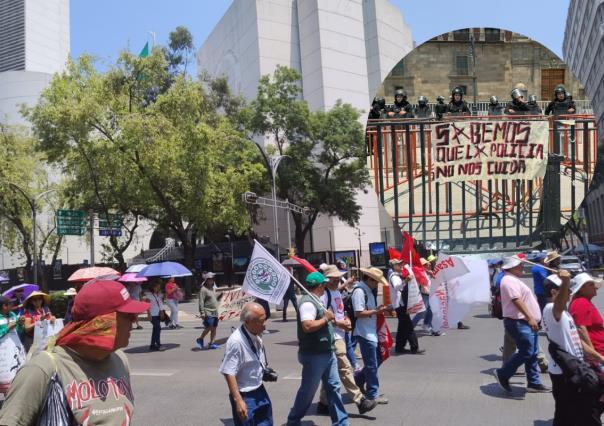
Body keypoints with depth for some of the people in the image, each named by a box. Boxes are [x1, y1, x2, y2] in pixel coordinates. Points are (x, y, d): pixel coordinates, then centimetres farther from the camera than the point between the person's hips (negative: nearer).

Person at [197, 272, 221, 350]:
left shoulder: (213, 288, 17)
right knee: (209, 328, -11)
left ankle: (211, 343, 11)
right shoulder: (203, 289, -9)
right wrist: (202, 312, -20)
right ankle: (200, 339, 9)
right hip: (208, 313, -8)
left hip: (215, 312, 8)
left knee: (214, 328, 6)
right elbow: (201, 302, -14)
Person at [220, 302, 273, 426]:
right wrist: (238, 400, -29)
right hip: (245, 396, -8)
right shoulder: (236, 341, -28)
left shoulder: (257, 336, -2)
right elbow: (229, 373, -28)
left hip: (260, 391, 8)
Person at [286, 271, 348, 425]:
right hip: (314, 355, -10)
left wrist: (331, 319, 12)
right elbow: (307, 326, -32)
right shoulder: (308, 303, -20)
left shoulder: (315, 300, 12)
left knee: (333, 387, 11)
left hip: (327, 353, 10)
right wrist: (326, 318, -21)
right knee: (308, 390, 5)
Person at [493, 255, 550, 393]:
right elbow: (516, 300, -24)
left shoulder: (514, 280, 20)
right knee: (526, 352, -11)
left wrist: (532, 319, 24)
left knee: (532, 354, 11)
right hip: (519, 322, -11)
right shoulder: (509, 280, -15)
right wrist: (530, 318, -28)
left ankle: (534, 383, 17)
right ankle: (502, 374, 2)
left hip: (526, 322, 11)